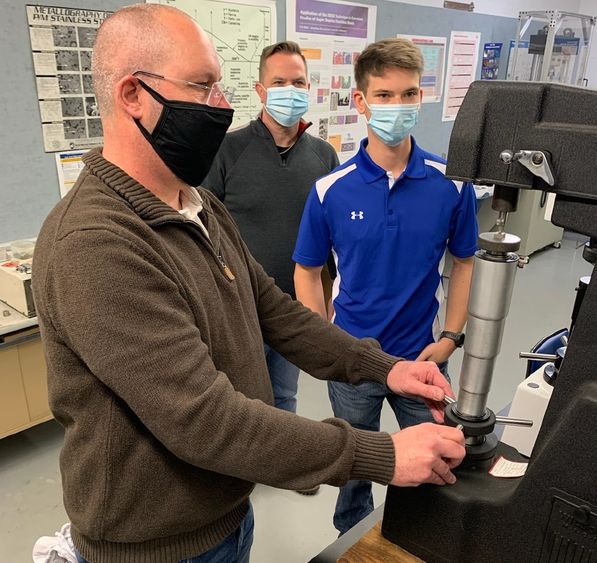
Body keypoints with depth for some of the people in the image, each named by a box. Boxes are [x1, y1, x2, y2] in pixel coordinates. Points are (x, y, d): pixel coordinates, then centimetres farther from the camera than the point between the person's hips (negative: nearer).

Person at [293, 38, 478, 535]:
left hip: (424, 355, 1)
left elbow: (465, 262, 3)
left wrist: (451, 336, -4)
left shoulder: (451, 184, -9)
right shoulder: (331, 189, -11)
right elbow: (307, 271, -2)